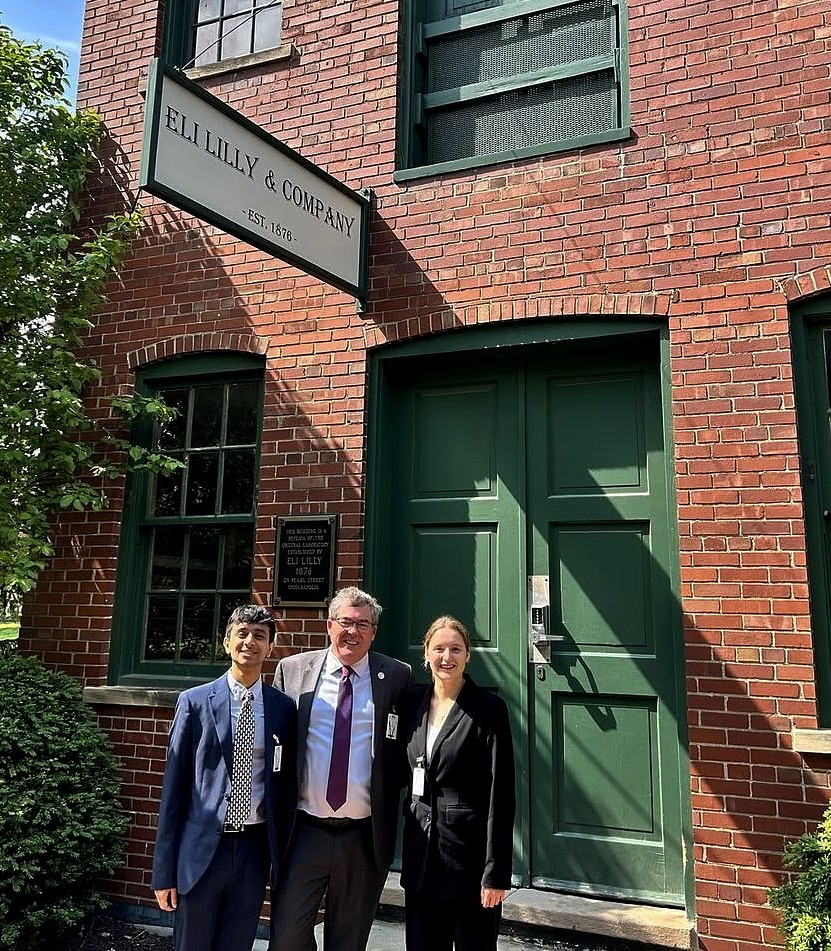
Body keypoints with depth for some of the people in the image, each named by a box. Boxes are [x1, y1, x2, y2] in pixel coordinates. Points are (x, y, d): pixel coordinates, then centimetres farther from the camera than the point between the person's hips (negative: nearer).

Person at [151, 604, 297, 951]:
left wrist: (283, 859, 7)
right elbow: (173, 786, -2)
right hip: (202, 848, -2)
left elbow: (287, 787, 5)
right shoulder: (194, 701, -4)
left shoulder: (284, 708, 1)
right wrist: (164, 869, -2)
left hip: (254, 848, 2)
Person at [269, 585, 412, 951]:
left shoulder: (397, 677, -1)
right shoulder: (292, 670, 1)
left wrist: (391, 791, -6)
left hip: (364, 837, 0)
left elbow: (405, 748, 7)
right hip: (304, 830, 0)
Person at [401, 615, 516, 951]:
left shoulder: (489, 708, -10)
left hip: (469, 856, -4)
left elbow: (501, 795, -12)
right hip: (421, 855, 5)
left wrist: (497, 872, -13)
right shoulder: (413, 702, 5)